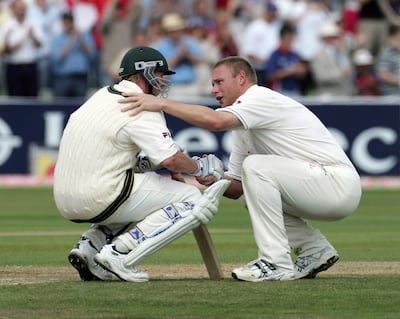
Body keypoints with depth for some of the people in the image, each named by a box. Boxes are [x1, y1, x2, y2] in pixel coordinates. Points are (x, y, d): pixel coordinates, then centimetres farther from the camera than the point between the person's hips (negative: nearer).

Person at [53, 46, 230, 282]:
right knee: (192, 200, -3)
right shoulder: (141, 110, -10)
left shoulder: (103, 95, 17)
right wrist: (200, 167, 0)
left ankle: (91, 244, 12)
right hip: (98, 200, -9)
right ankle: (119, 252, -12)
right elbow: (171, 158, -19)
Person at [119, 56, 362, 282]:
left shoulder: (262, 97, -9)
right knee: (252, 193, 21)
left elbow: (216, 120, -29)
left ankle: (277, 264, -21)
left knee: (256, 166, -21)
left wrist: (162, 103, -27)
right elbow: (236, 187, 20)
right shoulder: (243, 129, 21)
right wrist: (214, 180, -2)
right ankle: (315, 250, 15)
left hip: (341, 183, -10)